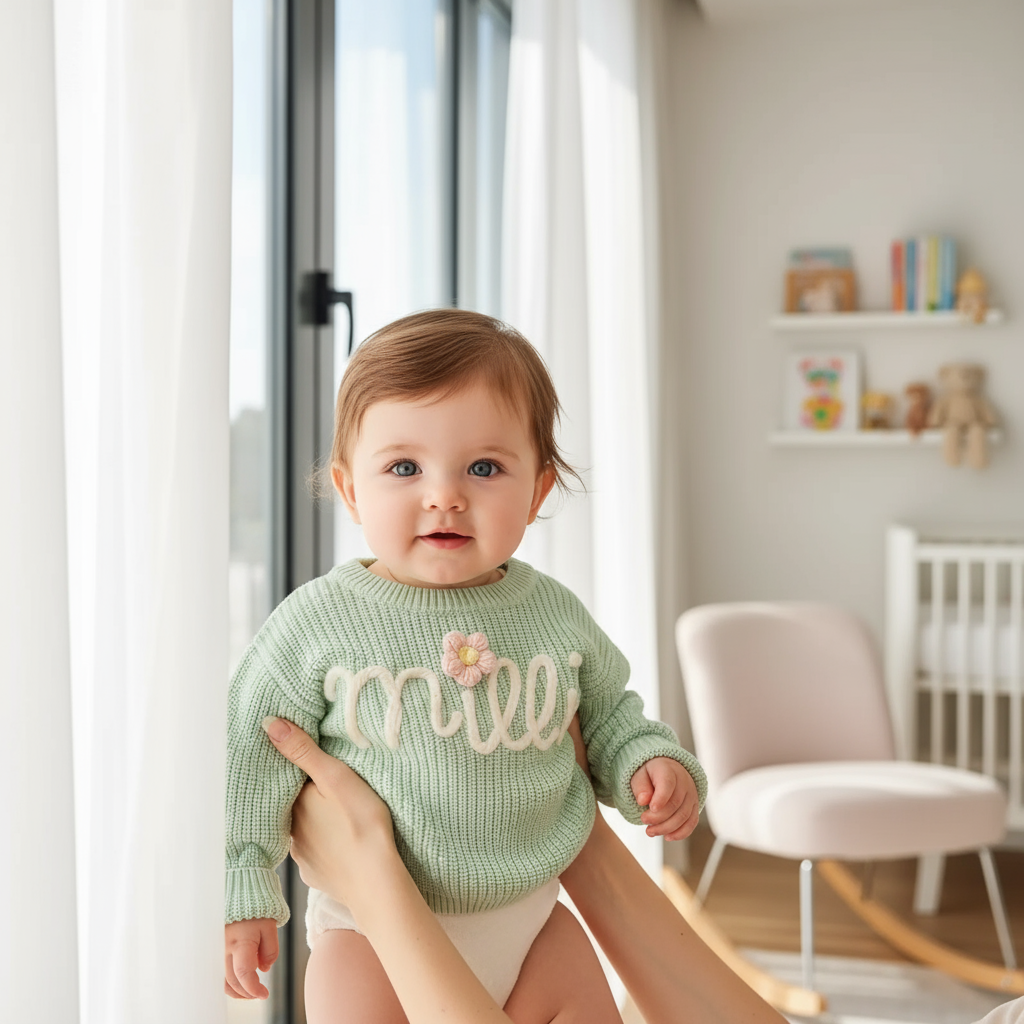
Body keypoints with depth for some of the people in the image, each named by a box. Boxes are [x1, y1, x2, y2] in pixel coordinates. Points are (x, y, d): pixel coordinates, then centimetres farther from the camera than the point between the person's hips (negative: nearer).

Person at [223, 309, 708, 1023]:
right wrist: (241, 895, -7)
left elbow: (609, 715, 14)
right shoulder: (319, 622, -13)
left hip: (528, 911, 3)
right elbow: (253, 752, -5)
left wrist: (653, 763, -5)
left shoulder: (556, 615, -3)